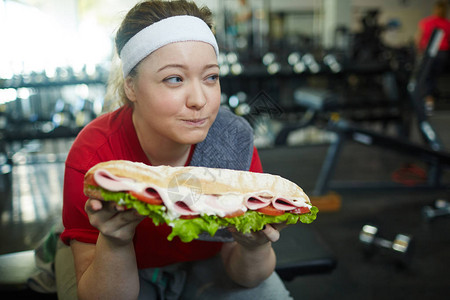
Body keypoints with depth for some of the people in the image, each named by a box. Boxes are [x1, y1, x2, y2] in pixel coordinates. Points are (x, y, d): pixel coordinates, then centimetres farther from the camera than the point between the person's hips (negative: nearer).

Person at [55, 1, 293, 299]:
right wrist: (113, 243, -42)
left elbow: (244, 276, -13)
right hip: (122, 269, -1)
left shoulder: (233, 139, -22)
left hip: (203, 261, 2)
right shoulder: (92, 155, -27)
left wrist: (254, 246, -36)